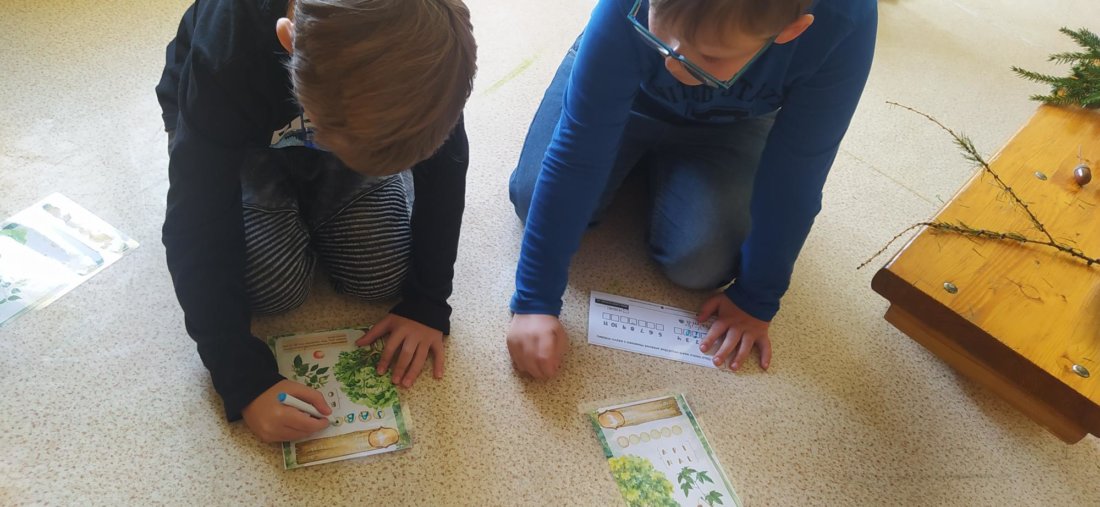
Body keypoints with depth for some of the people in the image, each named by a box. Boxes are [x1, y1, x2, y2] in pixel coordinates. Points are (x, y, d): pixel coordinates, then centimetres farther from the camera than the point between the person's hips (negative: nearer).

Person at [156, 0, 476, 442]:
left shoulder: (422, 42, -34)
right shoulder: (225, 53, -41)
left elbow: (442, 165, -19)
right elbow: (197, 231, -35)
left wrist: (428, 304, -20)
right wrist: (244, 382, -37)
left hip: (356, 121, 2)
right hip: (235, 137, -1)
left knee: (381, 273, -15)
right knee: (273, 283, -21)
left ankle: (308, 206, 14)